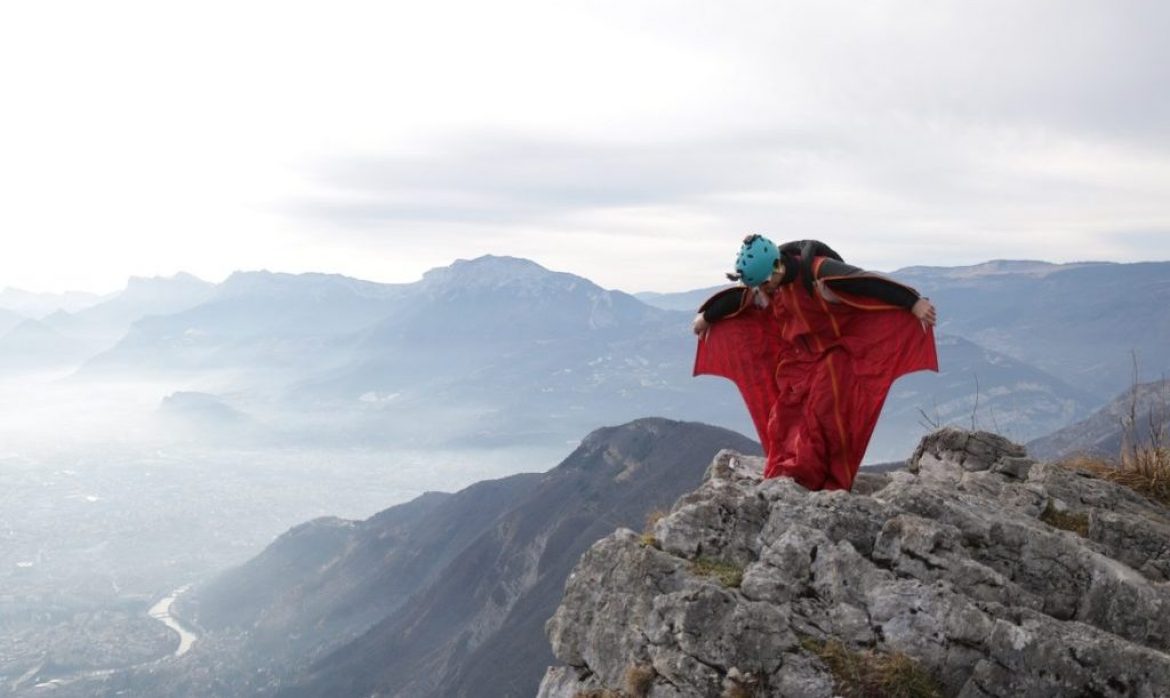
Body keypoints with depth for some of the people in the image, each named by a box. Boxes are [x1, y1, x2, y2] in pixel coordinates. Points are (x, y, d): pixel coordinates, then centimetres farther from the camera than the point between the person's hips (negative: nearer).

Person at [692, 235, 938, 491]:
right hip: (799, 356, 6)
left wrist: (913, 303, -40)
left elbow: (869, 283, -33)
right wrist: (706, 317, 27)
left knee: (825, 414, -13)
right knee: (786, 413, 0)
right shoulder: (768, 281, -7)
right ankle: (784, 478, 6)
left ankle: (831, 485, -4)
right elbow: (738, 297, 11)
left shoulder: (817, 270, -28)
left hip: (835, 351, -6)